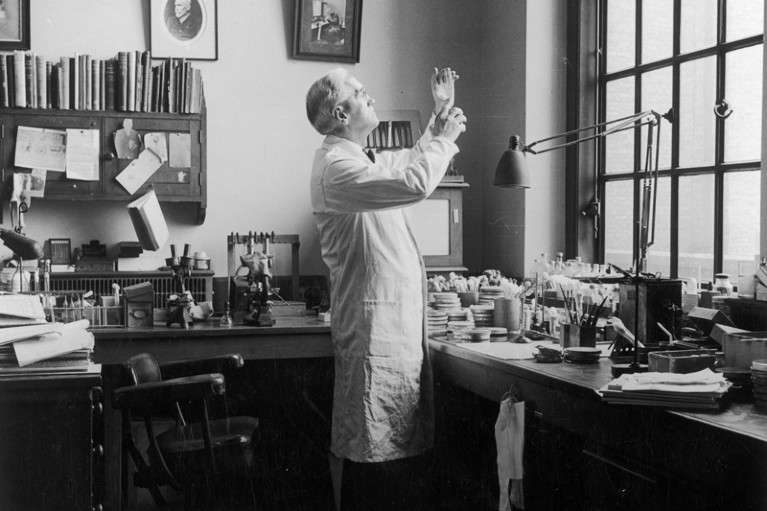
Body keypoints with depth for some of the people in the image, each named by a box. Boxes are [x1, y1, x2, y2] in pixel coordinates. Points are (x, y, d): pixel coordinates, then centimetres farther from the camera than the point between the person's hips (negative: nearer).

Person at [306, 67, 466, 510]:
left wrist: (441, 117, 25)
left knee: (405, 445, 15)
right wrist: (444, 138, -11)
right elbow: (416, 183, -27)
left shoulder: (360, 160, 17)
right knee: (377, 454, -4)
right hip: (375, 324, -10)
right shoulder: (337, 165, -15)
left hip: (400, 320, 10)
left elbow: (412, 163, 34)